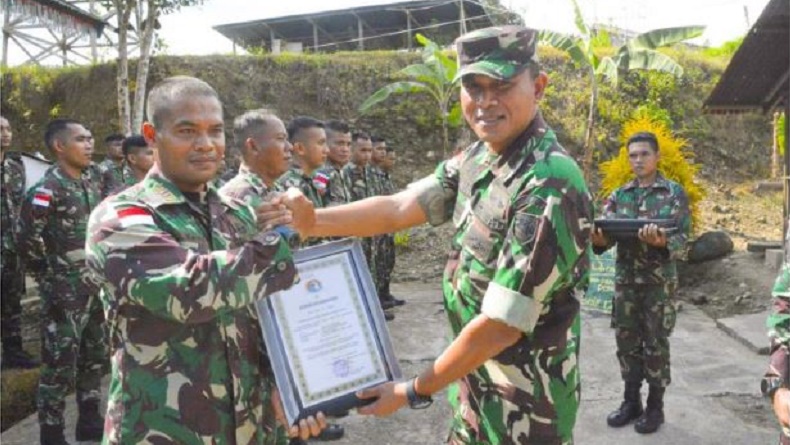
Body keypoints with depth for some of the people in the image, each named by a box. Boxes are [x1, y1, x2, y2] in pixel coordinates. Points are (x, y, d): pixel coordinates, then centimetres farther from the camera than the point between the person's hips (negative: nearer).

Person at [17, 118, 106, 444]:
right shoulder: (48, 188, -14)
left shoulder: (92, 182, 9)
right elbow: (27, 237, -17)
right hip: (64, 291, -7)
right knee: (61, 364, 0)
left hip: (95, 286, 7)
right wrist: (50, 269, -6)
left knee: (94, 357, 16)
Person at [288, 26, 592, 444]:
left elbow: (501, 326, -25)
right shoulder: (476, 158, -1)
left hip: (523, 407, -6)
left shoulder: (549, 188, -27)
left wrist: (414, 391, -15)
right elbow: (398, 209, -4)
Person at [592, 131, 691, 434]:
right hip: (625, 278, 4)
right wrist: (598, 239, -23)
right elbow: (607, 233, 1)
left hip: (659, 281, -3)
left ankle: (655, 406, 19)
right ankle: (630, 401, 24)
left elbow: (682, 240, -8)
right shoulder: (619, 195, 7)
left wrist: (661, 242, -30)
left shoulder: (674, 193, -2)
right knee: (627, 341, 10)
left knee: (656, 343, 5)